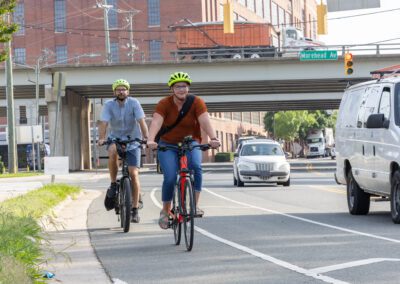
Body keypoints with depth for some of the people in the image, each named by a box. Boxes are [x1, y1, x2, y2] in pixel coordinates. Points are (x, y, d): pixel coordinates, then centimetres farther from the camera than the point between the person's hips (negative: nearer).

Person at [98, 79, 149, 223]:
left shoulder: (134, 103, -11)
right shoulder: (109, 105, -8)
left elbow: (141, 121, -20)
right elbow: (104, 122, -19)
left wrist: (146, 138, -35)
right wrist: (101, 138, -36)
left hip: (133, 142, 0)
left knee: (134, 174, -9)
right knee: (113, 151, -36)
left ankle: (135, 210, 0)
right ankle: (113, 185, -16)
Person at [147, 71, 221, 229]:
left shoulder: (196, 103, -10)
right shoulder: (164, 104, -12)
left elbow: (205, 121, -24)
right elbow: (156, 122, -26)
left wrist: (213, 138, -42)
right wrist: (150, 140, -45)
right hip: (168, 145, 0)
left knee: (196, 166, -30)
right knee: (170, 177, -18)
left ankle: (195, 205, -20)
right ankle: (165, 211, 4)